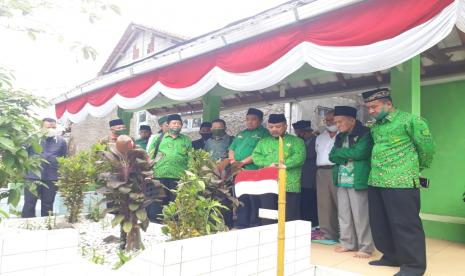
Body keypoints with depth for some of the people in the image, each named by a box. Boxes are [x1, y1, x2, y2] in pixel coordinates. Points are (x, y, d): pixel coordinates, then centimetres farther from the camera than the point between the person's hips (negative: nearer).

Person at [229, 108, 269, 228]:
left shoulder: (263, 133, 0)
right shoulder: (241, 134, 22)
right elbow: (232, 149, 20)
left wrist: (242, 162, -15)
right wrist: (233, 161, -1)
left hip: (253, 172, -6)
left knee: (254, 200, -4)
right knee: (240, 200, 11)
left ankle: (255, 225, 6)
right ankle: (241, 224, 21)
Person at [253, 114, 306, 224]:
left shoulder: (296, 141, 7)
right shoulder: (263, 142, 17)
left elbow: (300, 157, -8)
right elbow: (255, 157, 5)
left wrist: (284, 165, -20)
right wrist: (269, 163, -12)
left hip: (289, 186, -3)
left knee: (290, 219, 2)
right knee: (267, 219, 9)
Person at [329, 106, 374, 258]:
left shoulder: (365, 134, -7)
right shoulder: (340, 137, 15)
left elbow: (359, 152, -20)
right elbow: (332, 156, 8)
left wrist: (341, 152, -5)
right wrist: (348, 156, -10)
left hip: (358, 181, -7)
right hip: (342, 181, 7)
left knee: (360, 215, -1)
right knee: (343, 214, 12)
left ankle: (365, 247, 11)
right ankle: (347, 243, 25)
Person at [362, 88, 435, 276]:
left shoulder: (410, 120, -7)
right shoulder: (375, 126, 14)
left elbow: (427, 147, -1)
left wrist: (416, 168, 11)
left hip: (401, 182, -8)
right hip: (376, 182, 8)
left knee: (405, 224, 0)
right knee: (380, 224, 14)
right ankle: (391, 257, 30)